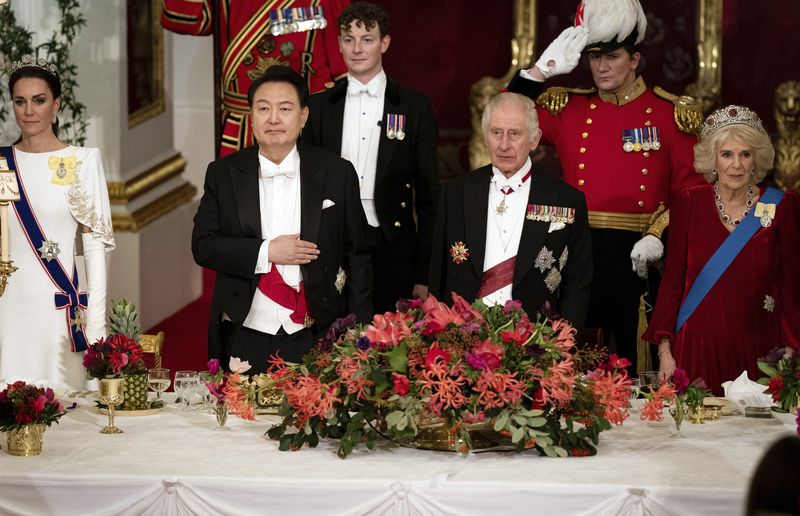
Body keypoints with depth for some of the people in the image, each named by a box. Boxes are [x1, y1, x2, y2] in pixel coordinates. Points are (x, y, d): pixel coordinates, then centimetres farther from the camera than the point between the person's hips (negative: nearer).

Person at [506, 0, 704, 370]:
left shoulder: (670, 113, 2)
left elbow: (690, 188, 0)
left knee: (636, 359, 3)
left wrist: (659, 236, -13)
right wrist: (541, 70, -5)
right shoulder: (567, 109, 9)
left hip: (640, 255, -2)